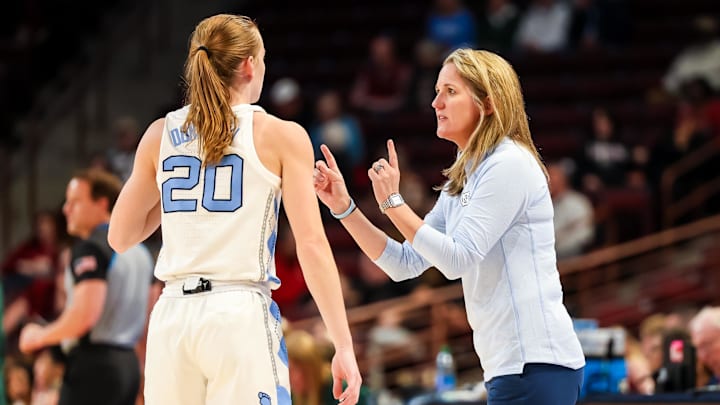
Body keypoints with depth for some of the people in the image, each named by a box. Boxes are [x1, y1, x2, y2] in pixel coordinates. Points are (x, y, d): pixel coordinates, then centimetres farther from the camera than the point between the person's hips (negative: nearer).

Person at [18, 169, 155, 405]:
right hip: (128, 364, 9)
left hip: (93, 361, -9)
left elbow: (85, 314, -22)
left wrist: (40, 336, -8)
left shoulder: (91, 248, -11)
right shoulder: (139, 252, 16)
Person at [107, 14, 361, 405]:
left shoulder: (161, 134, 11)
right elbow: (312, 245, -5)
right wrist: (343, 345, -4)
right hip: (240, 315, -4)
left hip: (172, 317, 4)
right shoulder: (282, 137, 1)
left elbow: (120, 236, 17)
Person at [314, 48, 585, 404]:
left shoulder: (510, 166, -10)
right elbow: (406, 263, 17)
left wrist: (393, 203, -11)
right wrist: (343, 206, 10)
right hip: (510, 365, 10)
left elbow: (457, 258, -17)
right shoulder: (461, 182, 18)